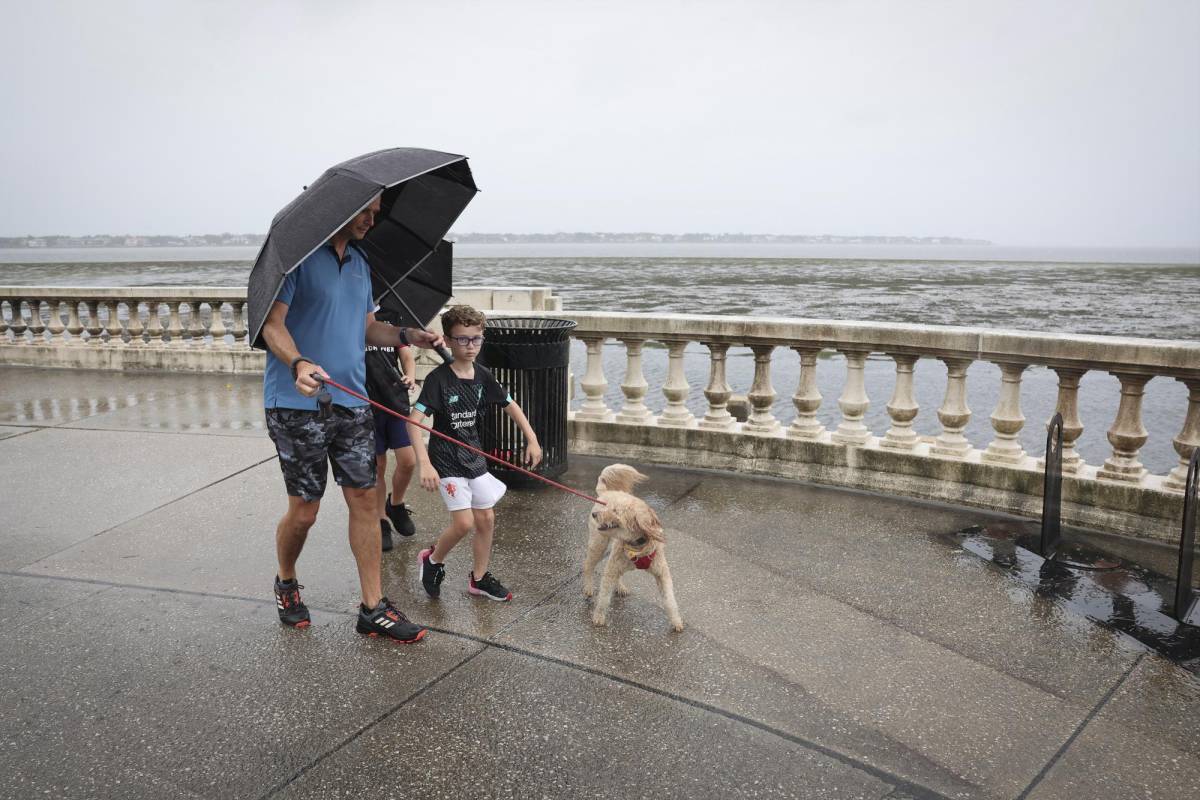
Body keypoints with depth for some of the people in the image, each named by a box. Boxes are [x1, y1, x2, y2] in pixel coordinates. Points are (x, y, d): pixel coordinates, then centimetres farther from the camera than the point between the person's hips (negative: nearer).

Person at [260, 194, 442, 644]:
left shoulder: (359, 264, 16)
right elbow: (273, 323, -16)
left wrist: (406, 335, 3)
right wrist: (298, 364, -34)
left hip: (351, 400, 7)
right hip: (297, 403, -6)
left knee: (364, 497, 3)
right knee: (304, 509, 2)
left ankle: (373, 609, 10)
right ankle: (286, 585, 32)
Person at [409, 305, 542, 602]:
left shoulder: (482, 375, 0)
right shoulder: (438, 378, -17)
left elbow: (510, 405, 12)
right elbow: (415, 420, -25)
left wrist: (532, 440, 5)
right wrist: (425, 463, -35)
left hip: (474, 456, 6)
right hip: (446, 460, -6)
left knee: (486, 519, 8)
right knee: (464, 522, -13)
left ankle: (479, 578, 25)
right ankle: (433, 560, 16)